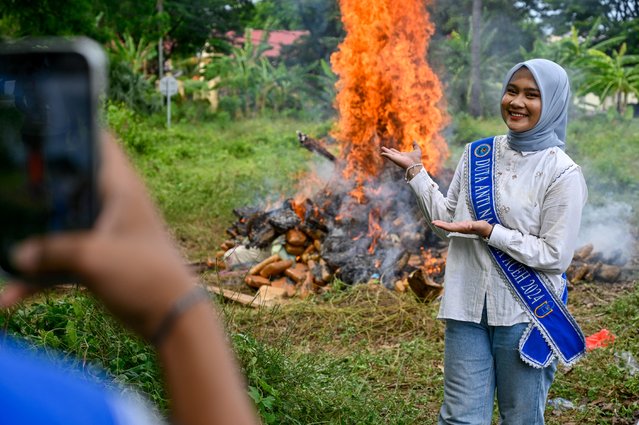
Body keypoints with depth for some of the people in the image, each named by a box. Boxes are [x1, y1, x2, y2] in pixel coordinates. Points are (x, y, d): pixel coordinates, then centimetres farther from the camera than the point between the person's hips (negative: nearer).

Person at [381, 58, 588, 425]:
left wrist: (488, 231, -20)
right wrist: (415, 170, 7)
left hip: (526, 315, -3)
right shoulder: (477, 155, 5)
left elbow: (555, 256, -14)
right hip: (467, 309, 4)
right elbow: (448, 222, 10)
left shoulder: (562, 174, -11)